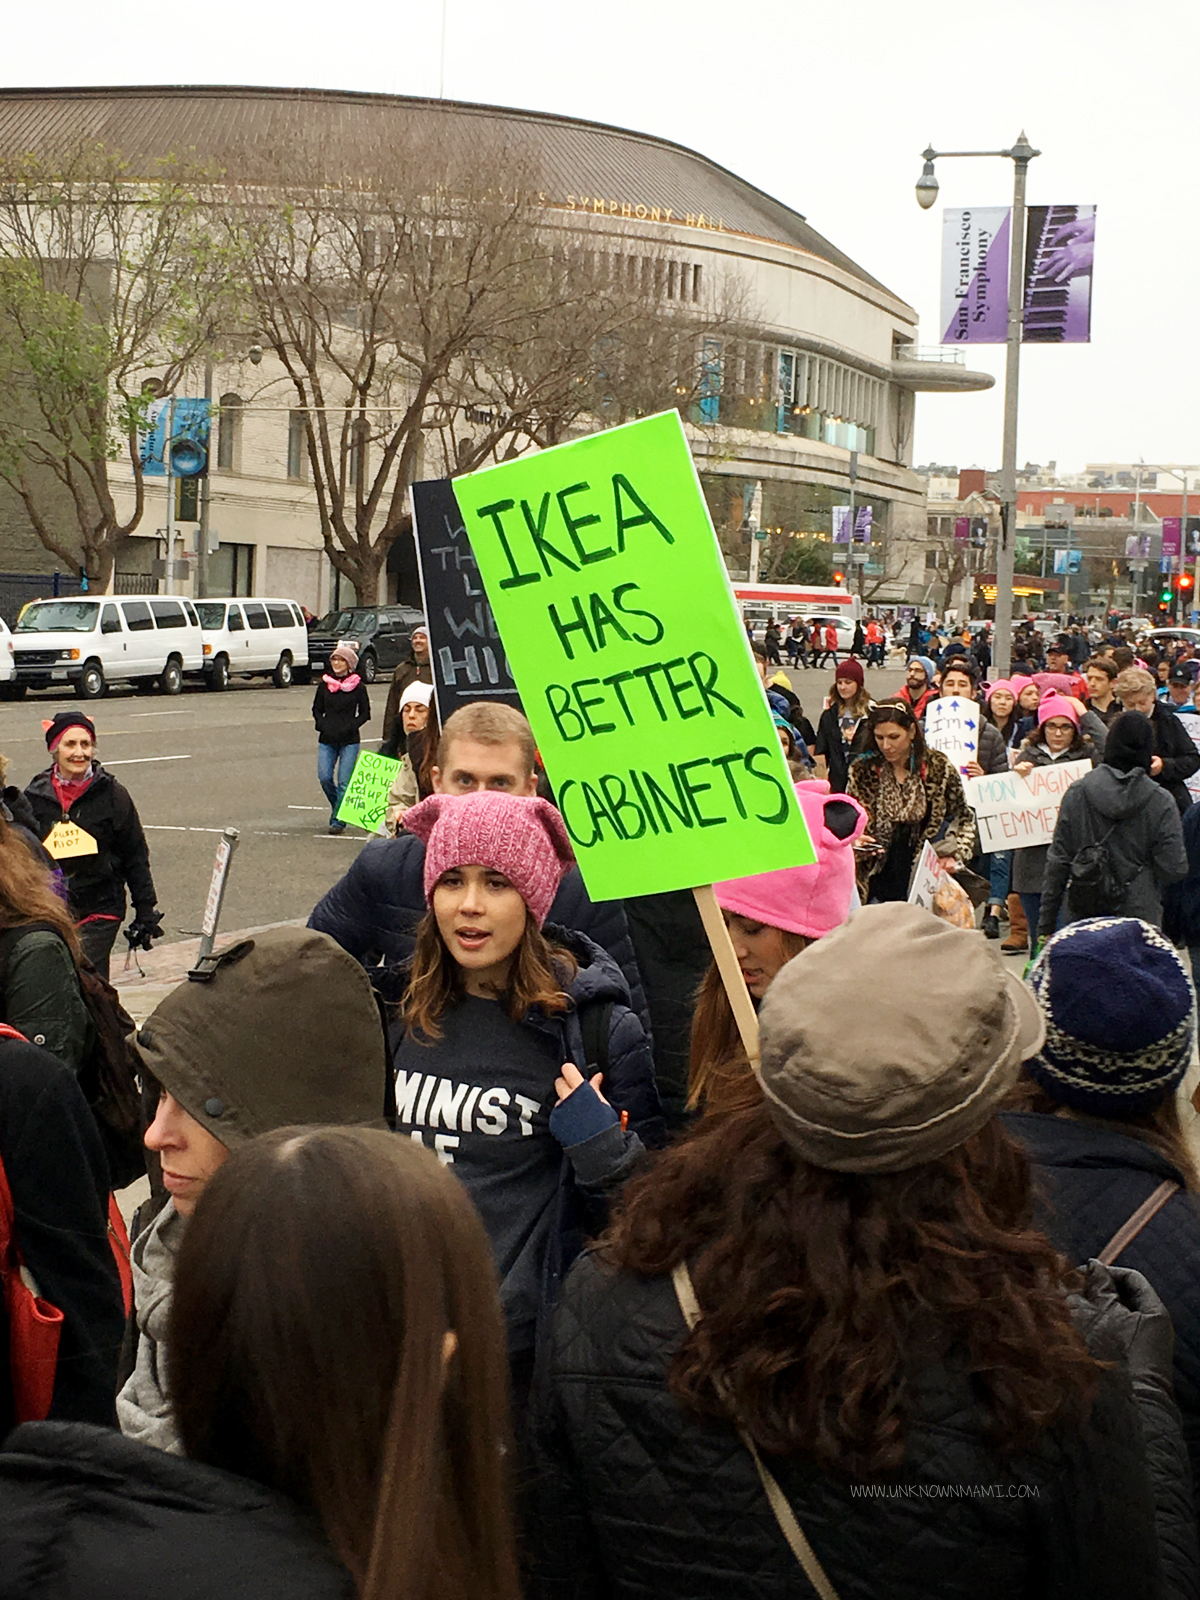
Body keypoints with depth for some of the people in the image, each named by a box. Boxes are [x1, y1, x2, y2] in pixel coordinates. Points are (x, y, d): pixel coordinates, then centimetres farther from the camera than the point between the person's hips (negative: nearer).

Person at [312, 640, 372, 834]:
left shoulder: (358, 686, -1)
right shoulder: (324, 684, 8)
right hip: (327, 739, 3)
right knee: (325, 778, -6)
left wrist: (348, 728, -11)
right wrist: (322, 726, -3)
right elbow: (317, 709, 15)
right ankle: (340, 808, 20)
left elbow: (365, 714, 2)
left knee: (343, 781, -7)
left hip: (349, 741, -3)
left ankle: (338, 820, -2)